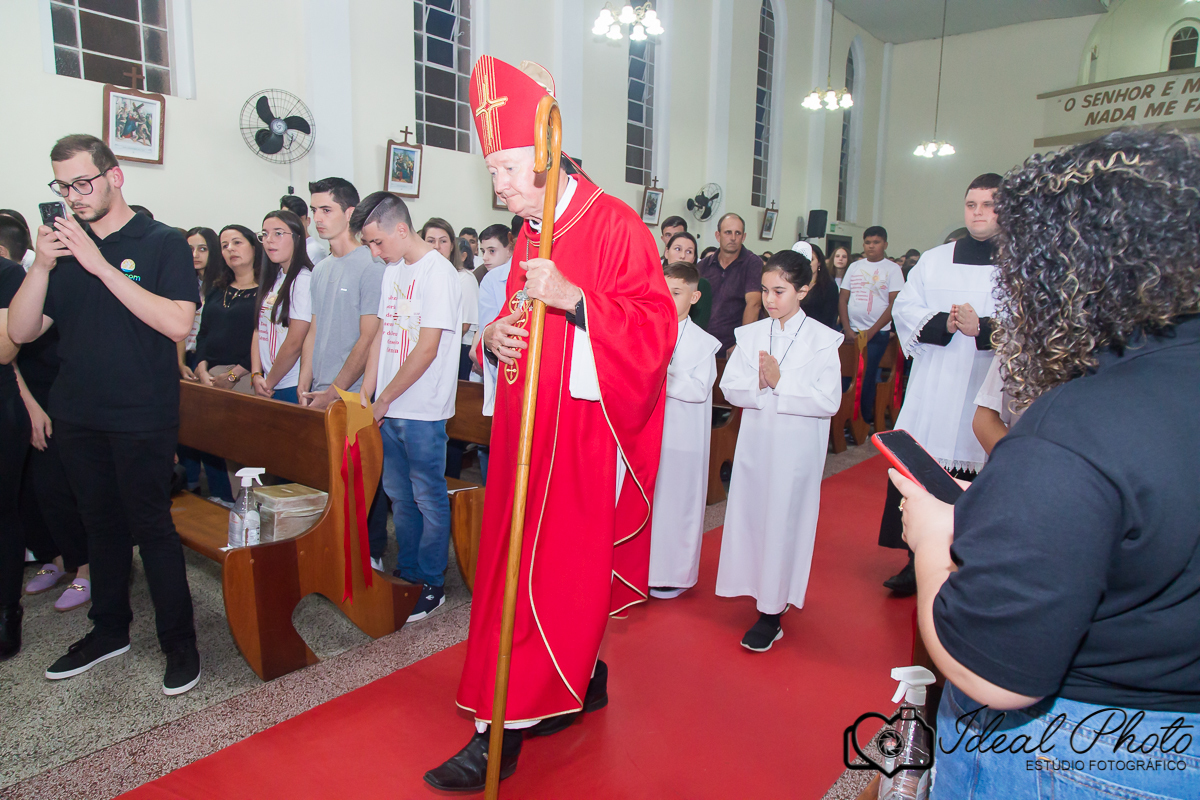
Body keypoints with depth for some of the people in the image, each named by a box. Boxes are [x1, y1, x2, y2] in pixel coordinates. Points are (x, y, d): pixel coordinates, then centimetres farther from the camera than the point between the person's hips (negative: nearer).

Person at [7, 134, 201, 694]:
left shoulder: (163, 243, -5)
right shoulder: (65, 249, 10)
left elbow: (178, 324, -19)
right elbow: (21, 332, 4)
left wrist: (102, 266, -20)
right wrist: (41, 265, -10)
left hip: (142, 419, -5)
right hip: (76, 416, 6)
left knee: (151, 527, 0)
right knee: (101, 525, 16)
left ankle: (179, 642, 13)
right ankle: (109, 631, 32)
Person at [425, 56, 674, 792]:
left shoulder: (613, 224, -9)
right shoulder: (531, 234, 15)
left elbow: (655, 326, -15)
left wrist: (572, 298, -26)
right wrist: (496, 337, 0)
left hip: (583, 429, -8)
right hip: (528, 427, 8)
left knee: (558, 569, -2)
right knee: (520, 561, 13)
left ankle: (507, 729, 8)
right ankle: (583, 680, 32)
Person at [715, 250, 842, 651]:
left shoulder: (822, 340, -7)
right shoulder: (750, 334, 5)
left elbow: (828, 401, -15)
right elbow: (730, 387, -1)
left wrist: (780, 382, -18)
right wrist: (760, 383, -19)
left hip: (796, 449, -4)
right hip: (755, 442, 4)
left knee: (784, 521, 1)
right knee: (752, 515, 11)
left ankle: (772, 614, 12)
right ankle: (763, 588, 33)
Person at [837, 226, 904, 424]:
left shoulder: (893, 269, 1)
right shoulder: (854, 266, 11)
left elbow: (894, 304, -5)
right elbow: (843, 299, 9)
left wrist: (871, 332, -10)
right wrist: (847, 329, -3)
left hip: (877, 333, -3)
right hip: (851, 331, 3)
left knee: (867, 379, -4)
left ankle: (865, 420, 9)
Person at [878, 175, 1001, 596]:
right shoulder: (934, 260, 12)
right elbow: (905, 307, 7)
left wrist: (982, 328, -20)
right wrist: (944, 324, -10)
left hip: (990, 396, -2)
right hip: (933, 391, 2)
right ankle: (918, 561, 16)